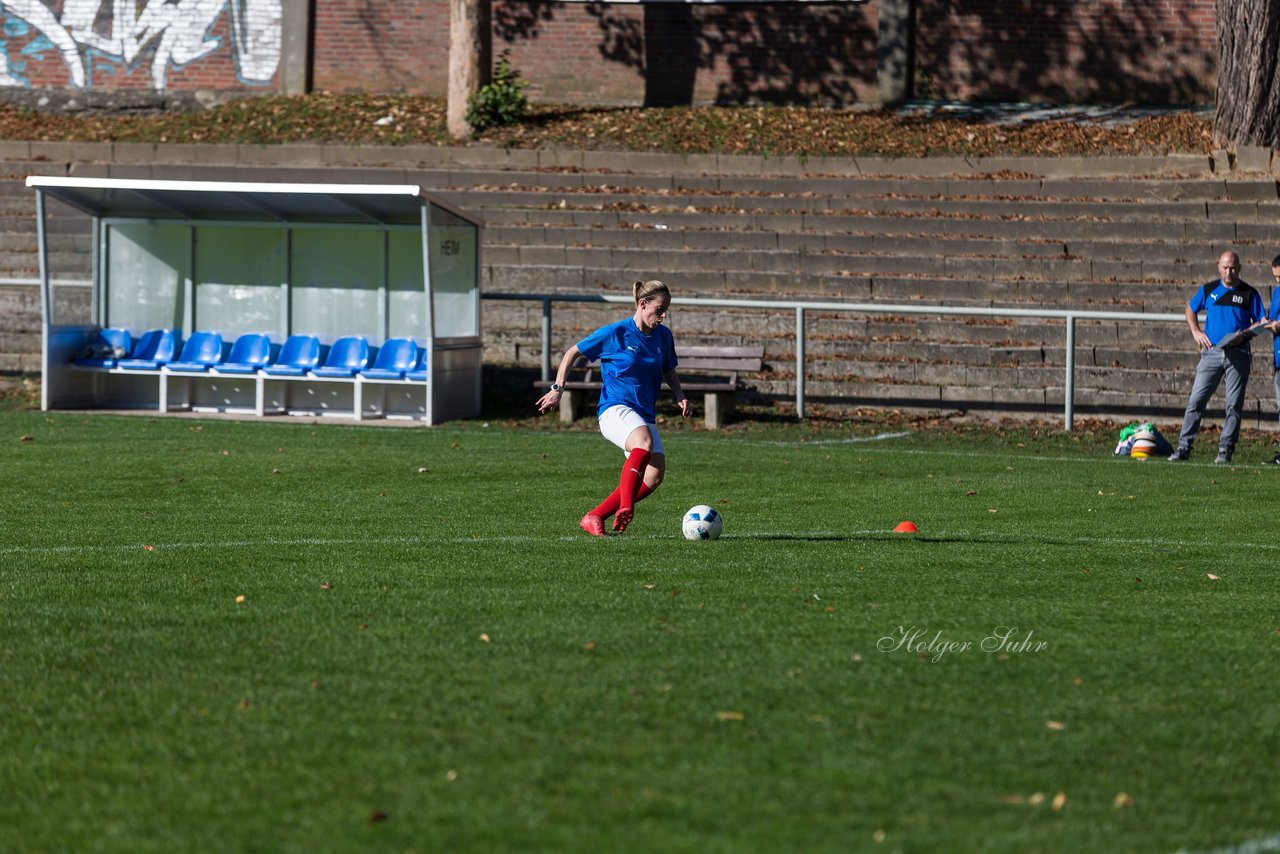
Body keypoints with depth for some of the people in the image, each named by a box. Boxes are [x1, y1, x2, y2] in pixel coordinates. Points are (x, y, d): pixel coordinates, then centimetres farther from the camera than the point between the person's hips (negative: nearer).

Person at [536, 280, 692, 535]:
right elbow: (573, 352, 5)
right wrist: (557, 388, -1)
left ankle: (594, 517, -1)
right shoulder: (615, 333, -6)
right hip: (615, 410, -6)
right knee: (644, 440, -38)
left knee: (654, 477, -12)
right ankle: (625, 508, -45)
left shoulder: (663, 336, 9)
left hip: (645, 415, 6)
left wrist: (680, 396, 10)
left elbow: (668, 370, 28)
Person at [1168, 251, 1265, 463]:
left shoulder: (1249, 294, 2)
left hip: (1238, 354, -1)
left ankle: (1225, 449, 6)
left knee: (1234, 404, 0)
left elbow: (1260, 323, 4)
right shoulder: (1208, 290, 7)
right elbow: (1190, 309, 22)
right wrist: (1196, 332, 7)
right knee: (1196, 400, -4)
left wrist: (1243, 335, -13)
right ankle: (1184, 447, -3)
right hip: (1211, 351, 1)